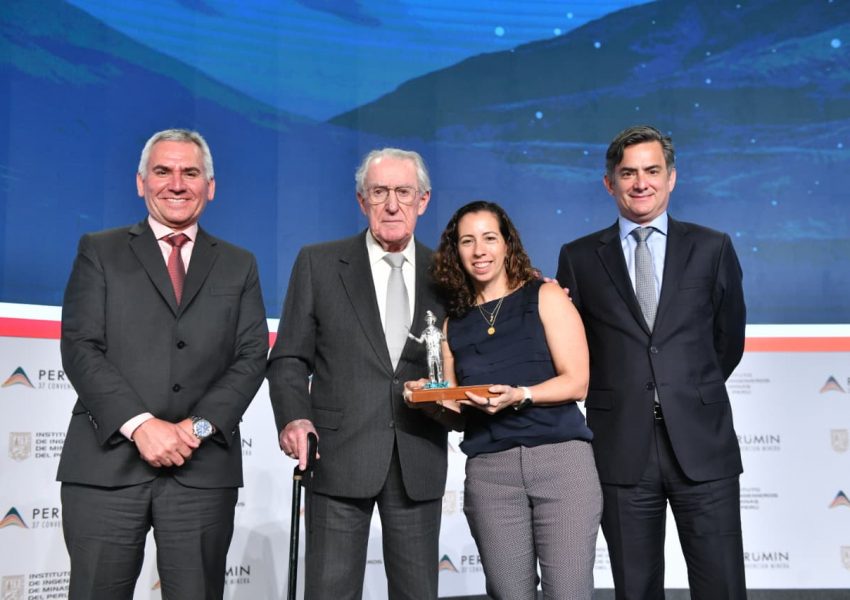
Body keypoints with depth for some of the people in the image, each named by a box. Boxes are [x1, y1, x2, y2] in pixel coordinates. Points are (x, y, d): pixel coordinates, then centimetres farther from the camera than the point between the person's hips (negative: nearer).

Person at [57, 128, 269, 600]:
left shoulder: (238, 265, 15)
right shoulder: (99, 251, 10)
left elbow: (251, 357, 6)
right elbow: (80, 348, -1)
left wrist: (199, 426, -9)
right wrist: (140, 424, -13)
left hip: (204, 468, 1)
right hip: (107, 462, -1)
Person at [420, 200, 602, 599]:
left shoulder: (545, 297, 6)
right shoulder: (454, 321, 15)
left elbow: (577, 382, -2)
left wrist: (519, 396, -17)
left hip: (561, 459, -2)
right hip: (489, 470, 3)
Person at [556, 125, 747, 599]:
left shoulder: (712, 248, 7)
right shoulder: (579, 257, 6)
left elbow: (729, 339, 14)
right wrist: (613, 397, 4)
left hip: (702, 442, 0)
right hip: (621, 449, 0)